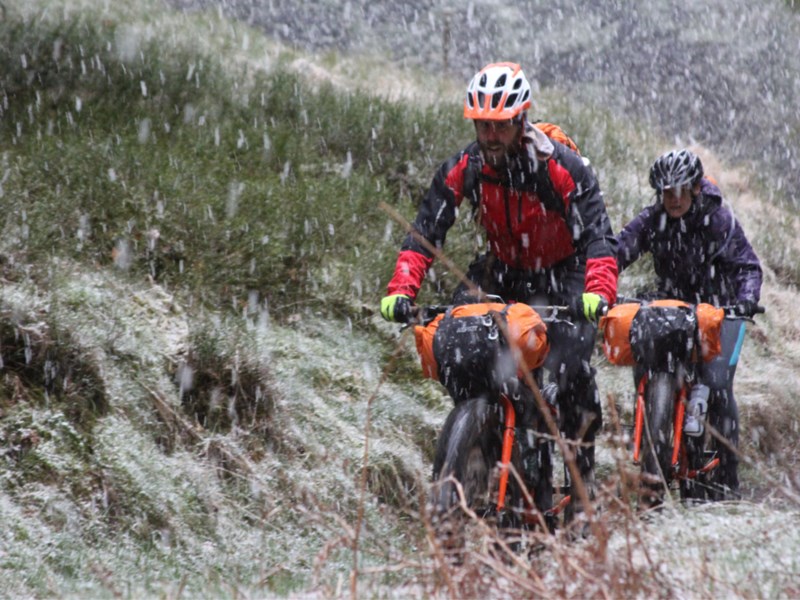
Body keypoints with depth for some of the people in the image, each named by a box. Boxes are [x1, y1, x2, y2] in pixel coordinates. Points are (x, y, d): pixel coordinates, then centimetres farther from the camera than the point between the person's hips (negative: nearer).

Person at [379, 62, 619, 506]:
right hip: (502, 272, 4)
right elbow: (425, 231, -14)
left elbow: (597, 235, -29)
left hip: (561, 277, -4)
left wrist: (598, 291, -47)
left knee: (569, 368, -22)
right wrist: (401, 289, -29)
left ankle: (584, 466, -2)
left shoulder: (562, 167, -23)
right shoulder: (462, 169, -13)